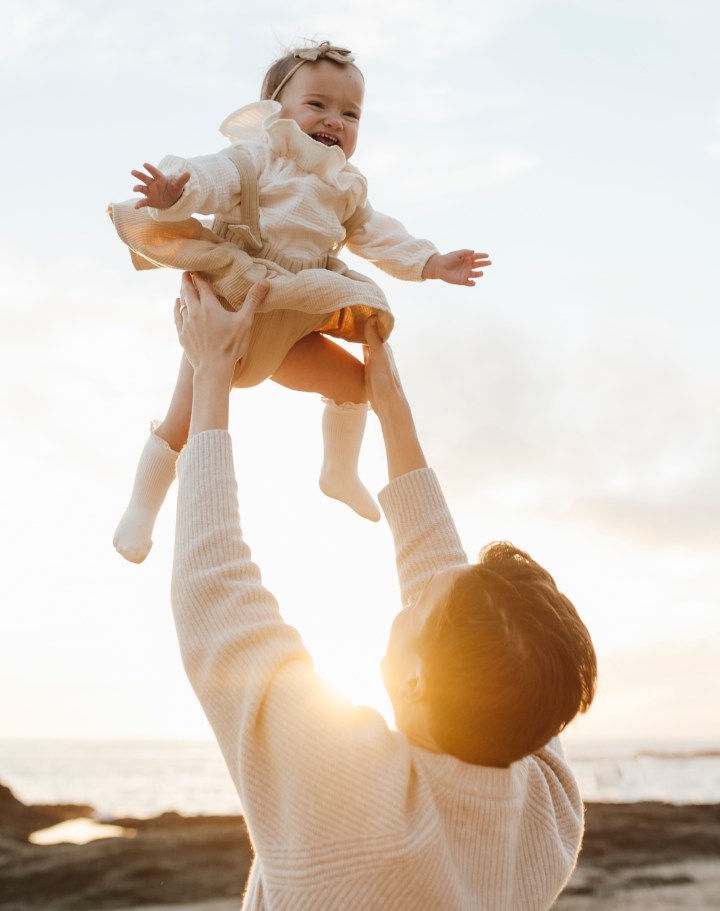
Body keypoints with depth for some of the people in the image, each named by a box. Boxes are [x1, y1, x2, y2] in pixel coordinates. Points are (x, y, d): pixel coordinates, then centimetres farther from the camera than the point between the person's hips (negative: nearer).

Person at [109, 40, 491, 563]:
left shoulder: (347, 189, 14)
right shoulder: (257, 158, -9)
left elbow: (379, 237, 18)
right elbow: (212, 177, -25)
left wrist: (429, 263, 5)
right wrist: (175, 193, -47)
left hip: (290, 330, 7)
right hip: (228, 317, -6)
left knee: (356, 381, 13)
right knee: (185, 422, -6)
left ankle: (341, 475, 36)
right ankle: (141, 511, 13)